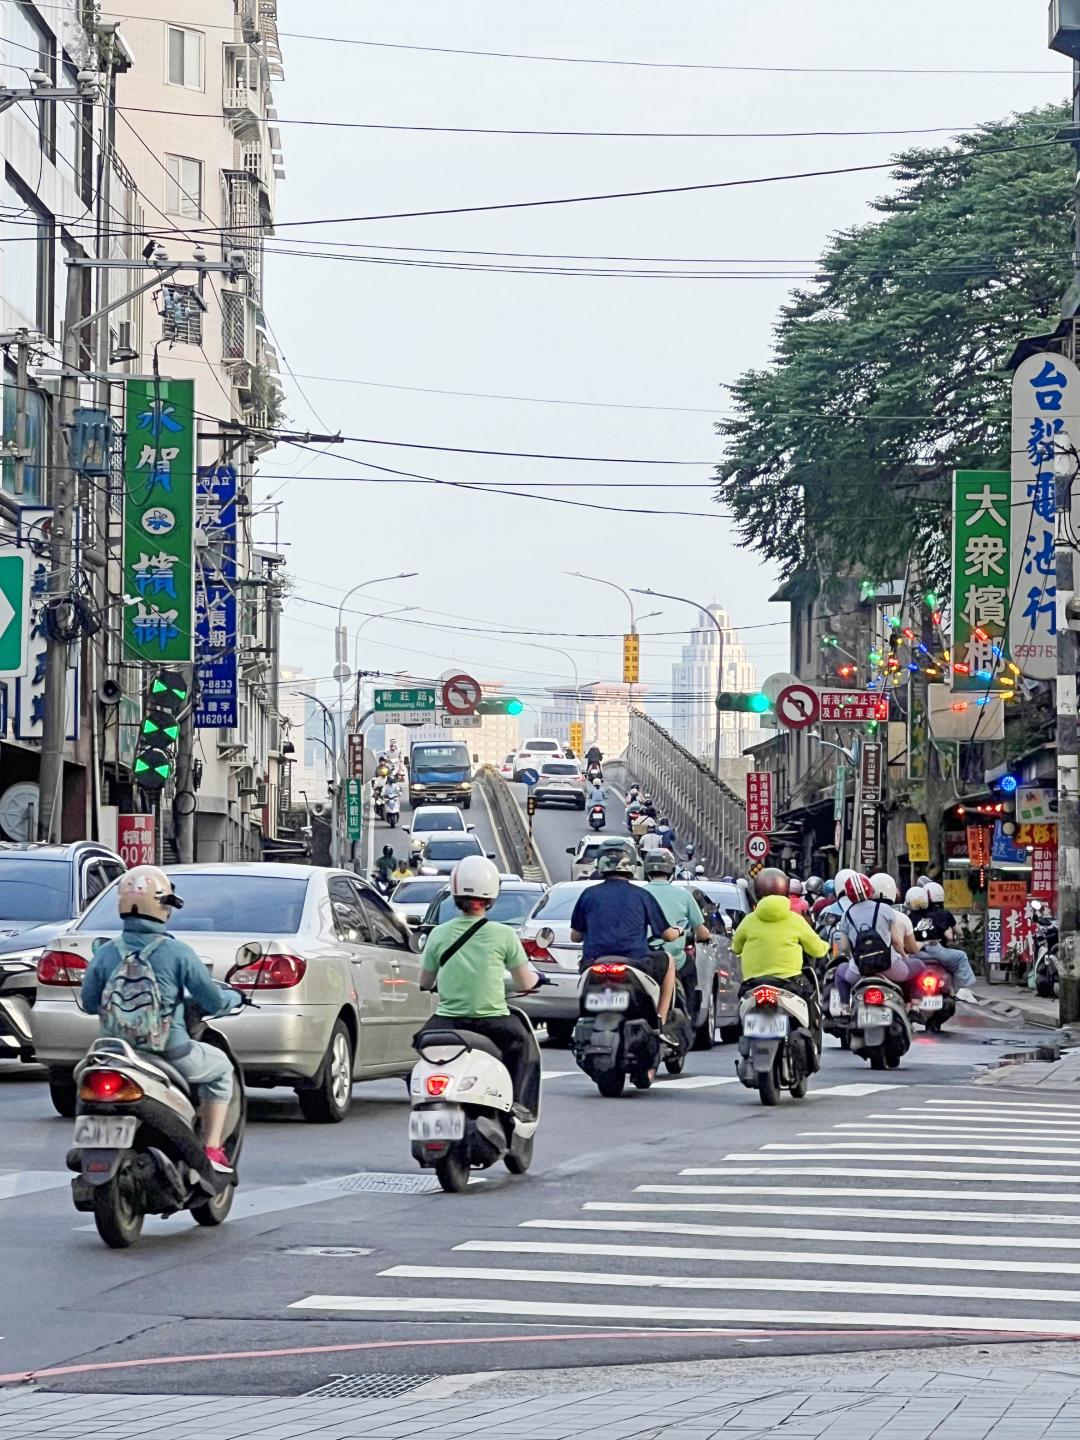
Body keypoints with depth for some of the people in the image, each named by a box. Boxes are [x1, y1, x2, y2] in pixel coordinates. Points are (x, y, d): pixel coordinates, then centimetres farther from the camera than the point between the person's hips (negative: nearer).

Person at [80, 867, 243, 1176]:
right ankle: (212, 1149, 16)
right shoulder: (177, 952, -12)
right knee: (220, 1068, 24)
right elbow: (212, 1001, -5)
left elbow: (89, 1004, 9)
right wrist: (234, 998, 18)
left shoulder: (105, 953, -2)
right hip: (171, 1055, -3)